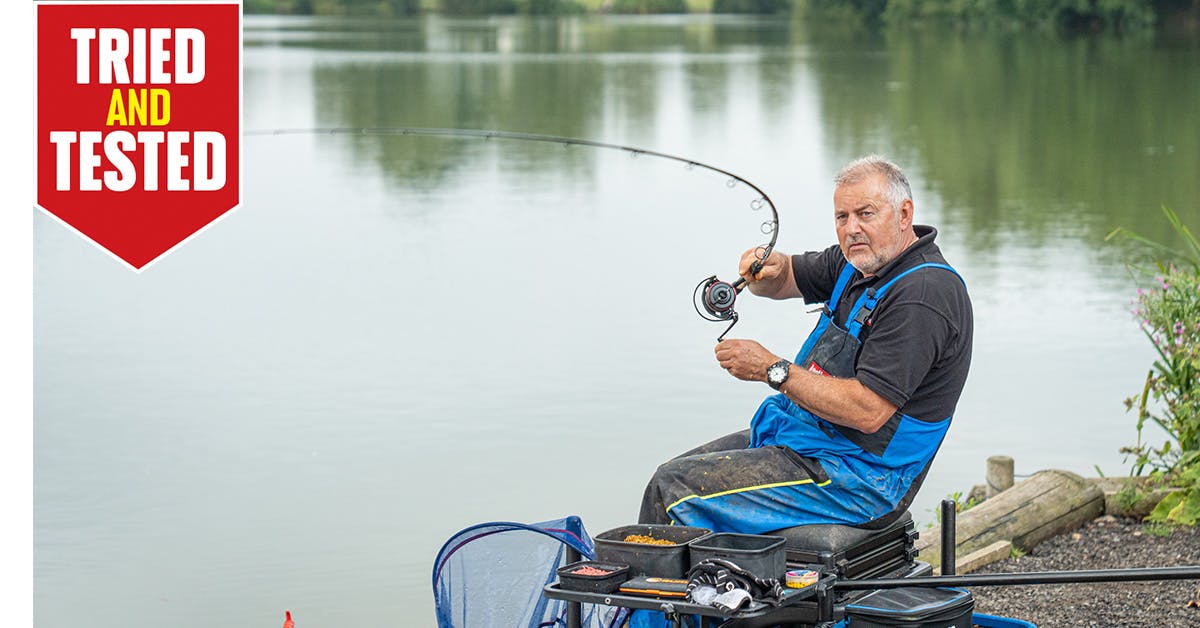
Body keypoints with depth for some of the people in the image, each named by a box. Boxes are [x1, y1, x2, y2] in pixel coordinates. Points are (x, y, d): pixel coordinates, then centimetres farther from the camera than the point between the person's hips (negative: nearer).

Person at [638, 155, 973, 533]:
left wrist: (772, 369, -22)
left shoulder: (922, 294, -23)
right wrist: (769, 268, -8)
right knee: (672, 472, 13)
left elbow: (868, 412, -28)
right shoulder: (860, 259, 8)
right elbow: (783, 282, 19)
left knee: (675, 488, -15)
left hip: (860, 476, -11)